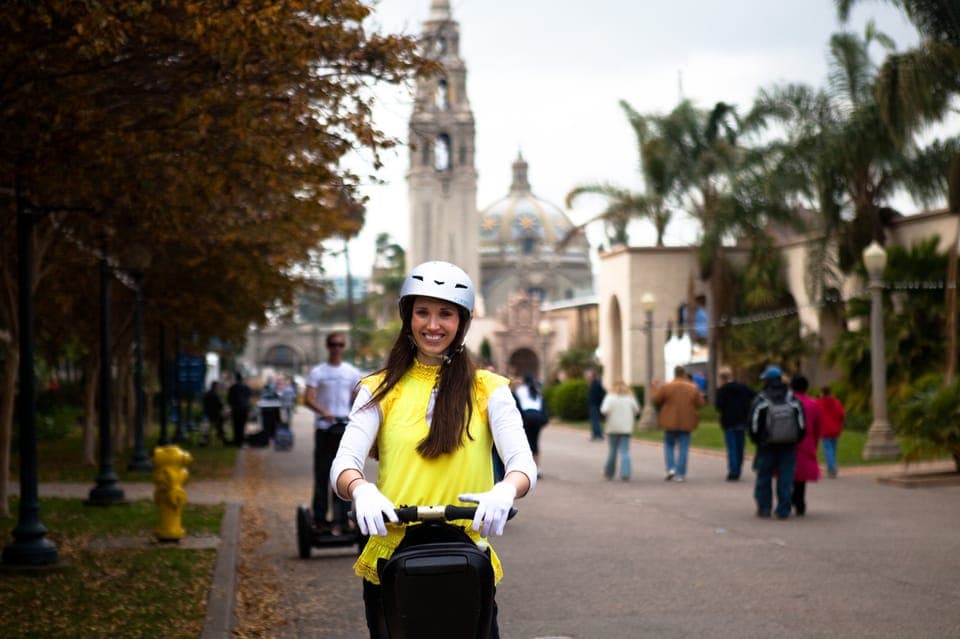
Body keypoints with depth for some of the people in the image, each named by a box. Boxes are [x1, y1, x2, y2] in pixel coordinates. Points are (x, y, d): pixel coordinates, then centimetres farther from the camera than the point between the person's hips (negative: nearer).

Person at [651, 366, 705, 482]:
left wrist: (655, 388, 15)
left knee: (669, 445, 16)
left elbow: (655, 400, -2)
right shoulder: (693, 388, -3)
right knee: (683, 448, 4)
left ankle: (671, 468, -2)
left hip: (670, 422, -1)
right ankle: (680, 474, 1)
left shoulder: (666, 387, -8)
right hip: (686, 423, 1)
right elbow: (701, 404, 2)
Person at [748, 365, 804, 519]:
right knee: (786, 479, 3)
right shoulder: (793, 400, 4)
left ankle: (764, 508, 11)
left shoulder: (760, 400, -5)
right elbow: (801, 422, 4)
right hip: (788, 446, 2)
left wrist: (756, 440, 10)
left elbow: (753, 425, -5)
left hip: (766, 445, -2)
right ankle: (783, 511, 1)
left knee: (764, 478, 9)